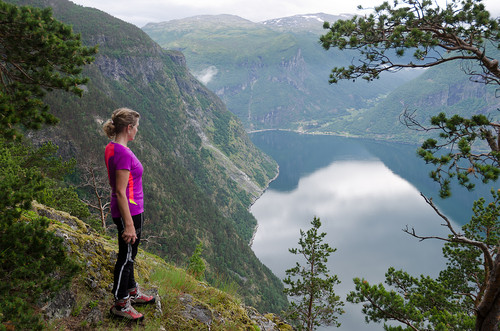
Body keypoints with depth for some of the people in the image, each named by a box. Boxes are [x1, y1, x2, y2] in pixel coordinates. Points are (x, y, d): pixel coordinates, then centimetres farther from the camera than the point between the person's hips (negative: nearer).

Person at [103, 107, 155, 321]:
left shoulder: (111, 148, 7)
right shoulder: (123, 153, -24)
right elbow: (120, 192, -25)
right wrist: (129, 225, -22)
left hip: (130, 210, 10)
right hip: (129, 212, -10)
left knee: (129, 255, 22)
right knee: (126, 257, 5)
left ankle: (132, 292, 40)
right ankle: (120, 305, 20)